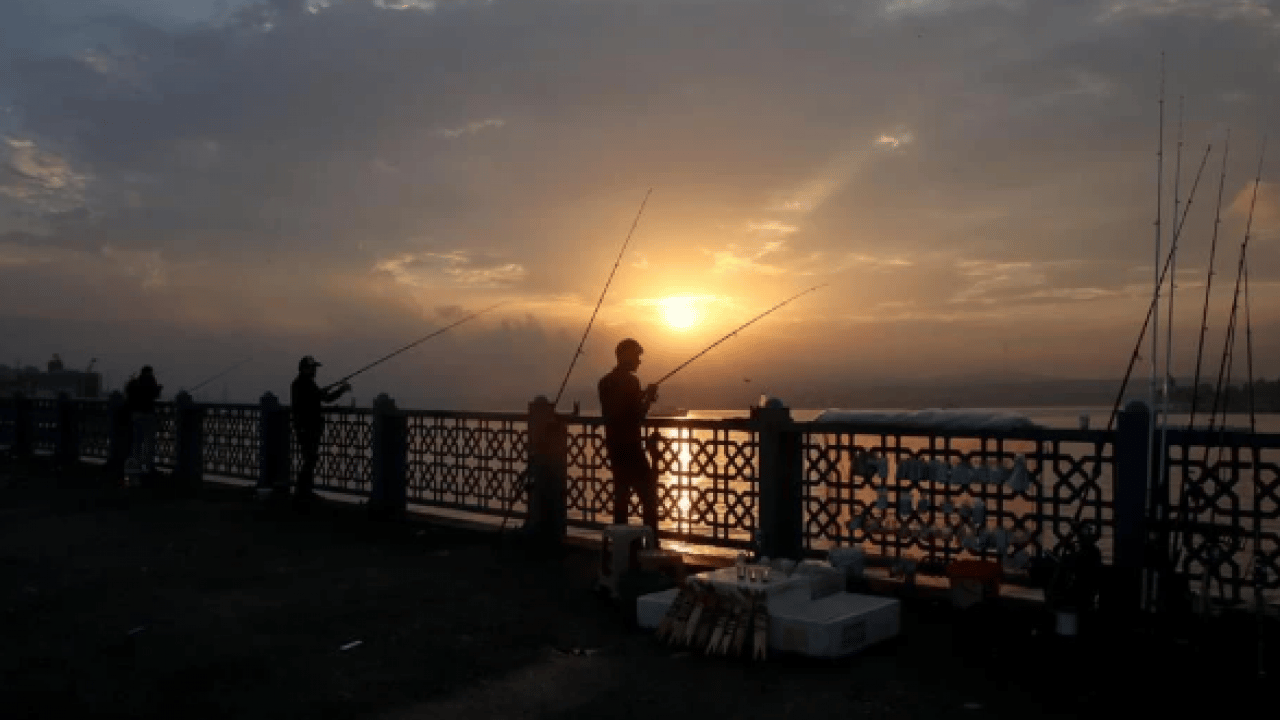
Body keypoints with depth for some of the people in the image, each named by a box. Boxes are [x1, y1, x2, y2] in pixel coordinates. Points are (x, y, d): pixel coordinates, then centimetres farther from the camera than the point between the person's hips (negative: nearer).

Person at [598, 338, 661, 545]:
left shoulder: (605, 382, 11)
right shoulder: (630, 381, -14)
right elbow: (637, 415, -16)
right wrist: (648, 398, -2)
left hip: (614, 446, 8)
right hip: (630, 448, -8)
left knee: (621, 493, 13)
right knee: (648, 494, -4)